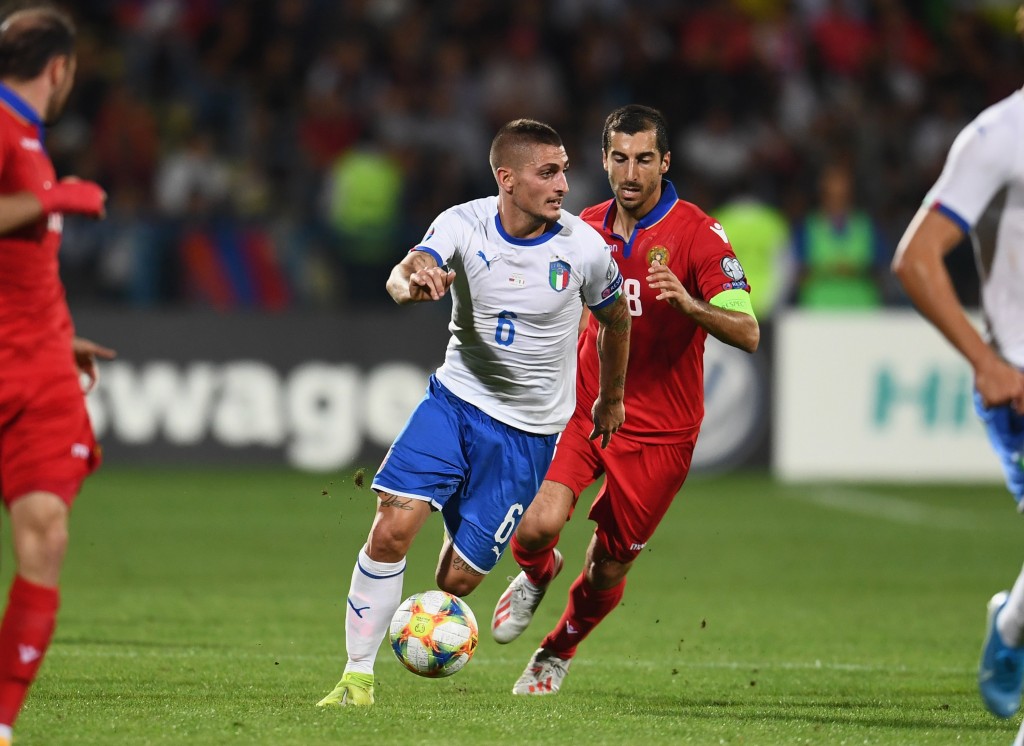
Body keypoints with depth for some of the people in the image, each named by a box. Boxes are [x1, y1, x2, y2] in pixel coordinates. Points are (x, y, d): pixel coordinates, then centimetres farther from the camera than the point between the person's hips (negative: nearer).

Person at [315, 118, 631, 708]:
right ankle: (359, 677, -7)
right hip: (455, 399, 1)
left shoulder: (585, 248, -10)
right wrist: (414, 281, -54)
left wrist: (611, 399, 22)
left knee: (458, 579, -6)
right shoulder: (465, 224, -11)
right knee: (392, 527, -18)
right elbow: (406, 276, -29)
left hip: (528, 432, -1)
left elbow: (615, 319, 9)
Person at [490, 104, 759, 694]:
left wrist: (687, 302, -35)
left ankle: (558, 652, 36)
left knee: (608, 570, 5)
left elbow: (747, 334, -19)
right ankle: (537, 576, 17)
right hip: (584, 408, 3)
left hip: (660, 431, -2)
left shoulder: (698, 235, -12)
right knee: (538, 525, -21)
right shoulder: (588, 228, 4)